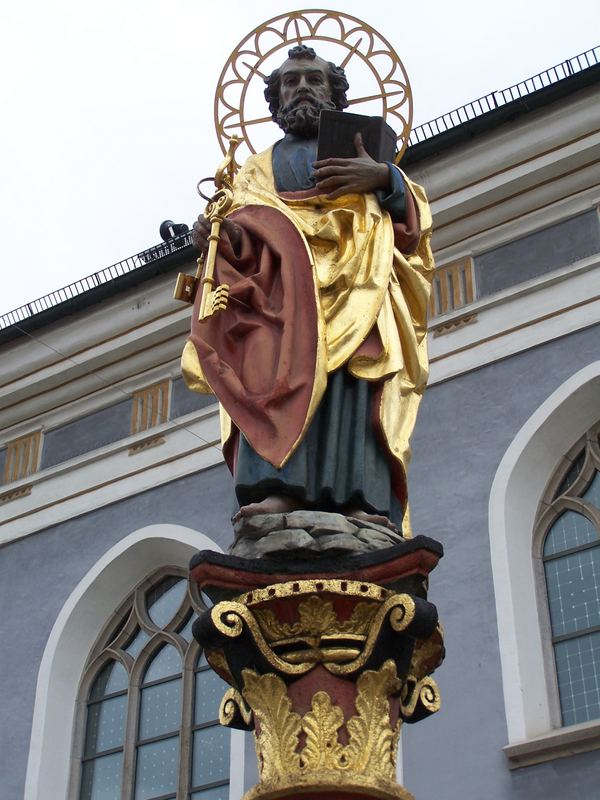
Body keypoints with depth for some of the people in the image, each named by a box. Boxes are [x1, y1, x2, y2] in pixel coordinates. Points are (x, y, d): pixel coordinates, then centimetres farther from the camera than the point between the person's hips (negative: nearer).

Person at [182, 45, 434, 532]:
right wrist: (220, 236, -9)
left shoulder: (365, 153, 30)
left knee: (353, 375, -25)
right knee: (280, 368, -28)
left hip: (356, 282, 0)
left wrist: (386, 179, -6)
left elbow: (415, 223, 14)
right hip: (280, 280, 0)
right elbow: (242, 236, 15)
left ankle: (359, 499, -39)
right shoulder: (257, 170, 32)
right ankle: (280, 488, -43)